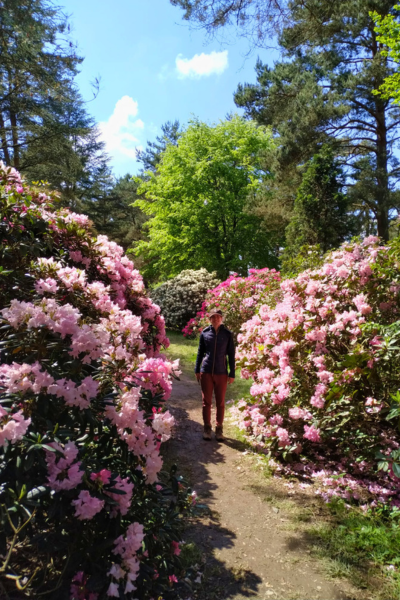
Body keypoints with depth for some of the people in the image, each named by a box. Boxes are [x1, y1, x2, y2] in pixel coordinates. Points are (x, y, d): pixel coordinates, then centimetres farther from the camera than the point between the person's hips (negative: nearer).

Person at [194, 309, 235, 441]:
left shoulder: (227, 334, -1)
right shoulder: (205, 332, 2)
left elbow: (231, 354, 3)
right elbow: (200, 352, 9)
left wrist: (232, 374, 1)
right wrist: (197, 370, 7)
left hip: (221, 373, -1)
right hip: (206, 372, 1)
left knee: (220, 403, 7)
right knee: (206, 402, 8)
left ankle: (219, 429, 20)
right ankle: (207, 429, 20)